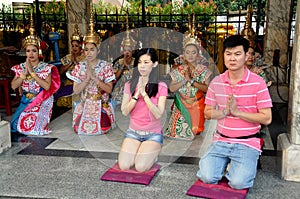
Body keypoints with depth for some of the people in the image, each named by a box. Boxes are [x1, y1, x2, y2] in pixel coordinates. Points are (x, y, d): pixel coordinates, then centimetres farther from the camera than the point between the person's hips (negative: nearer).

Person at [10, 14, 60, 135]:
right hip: (25, 101, 3)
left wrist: (32, 72, -18)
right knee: (20, 123, -17)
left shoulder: (46, 67, -6)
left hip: (41, 102, -3)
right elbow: (13, 86, -6)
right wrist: (25, 72, -15)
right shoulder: (21, 67, 4)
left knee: (34, 125, -21)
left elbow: (47, 86, -20)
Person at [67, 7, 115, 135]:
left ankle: (105, 119, 14)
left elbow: (109, 89, -9)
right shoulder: (80, 66, 2)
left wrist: (95, 78, -19)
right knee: (79, 128, -16)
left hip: (101, 104, -1)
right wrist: (87, 78, -18)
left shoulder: (105, 66, -2)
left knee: (102, 128, -19)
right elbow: (75, 90, -5)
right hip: (84, 104, 1)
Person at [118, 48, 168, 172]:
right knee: (124, 166, -17)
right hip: (133, 132, 3)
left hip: (153, 134, -2)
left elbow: (158, 114, -17)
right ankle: (136, 151, 14)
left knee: (140, 167, -21)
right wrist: (137, 95, -17)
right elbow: (124, 112, -6)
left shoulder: (161, 87, -7)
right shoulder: (129, 85, 2)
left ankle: (152, 153, 12)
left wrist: (144, 94, -21)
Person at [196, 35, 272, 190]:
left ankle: (246, 165, 13)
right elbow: (207, 113, 8)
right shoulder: (216, 82, 3)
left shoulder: (257, 83, -9)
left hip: (247, 143, -3)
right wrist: (224, 112, -13)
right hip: (221, 141, 3)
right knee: (207, 177, -16)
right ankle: (224, 162, 16)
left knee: (238, 183, -21)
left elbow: (266, 118, -10)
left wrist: (237, 111, -18)